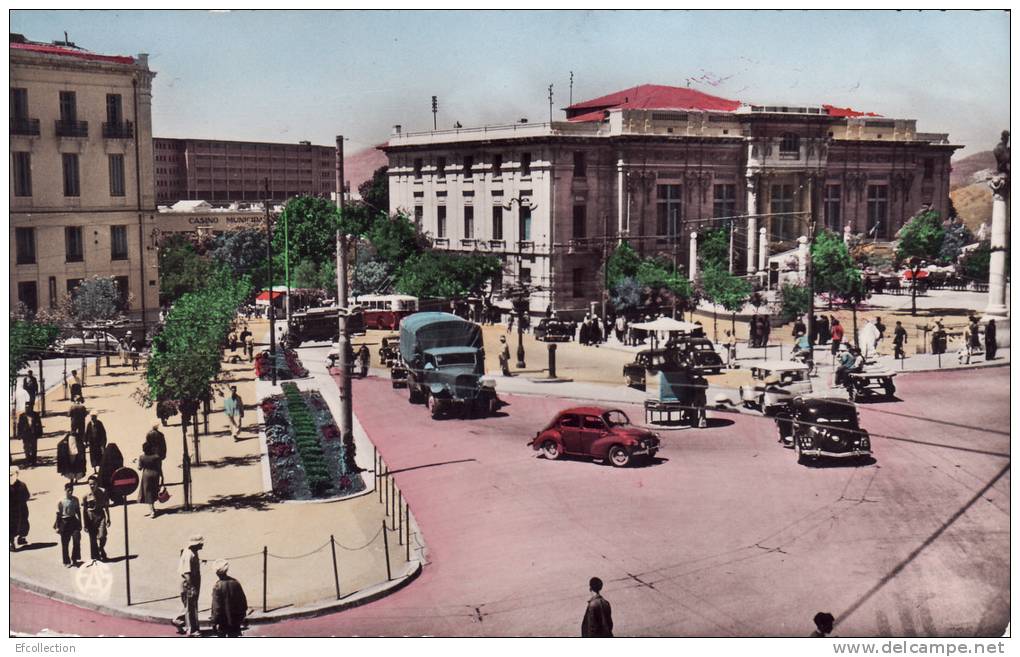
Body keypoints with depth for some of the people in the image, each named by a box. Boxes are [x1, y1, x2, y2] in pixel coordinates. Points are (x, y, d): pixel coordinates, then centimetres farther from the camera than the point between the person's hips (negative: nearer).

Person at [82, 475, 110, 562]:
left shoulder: (102, 493, -3)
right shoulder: (86, 496, -5)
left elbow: (106, 507, 7)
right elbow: (84, 510, 1)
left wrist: (108, 519, 7)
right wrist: (85, 524, 0)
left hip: (101, 516, 0)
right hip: (91, 518, 0)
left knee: (102, 536, -13)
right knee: (93, 539, 6)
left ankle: (101, 551, 17)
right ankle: (94, 556, 18)